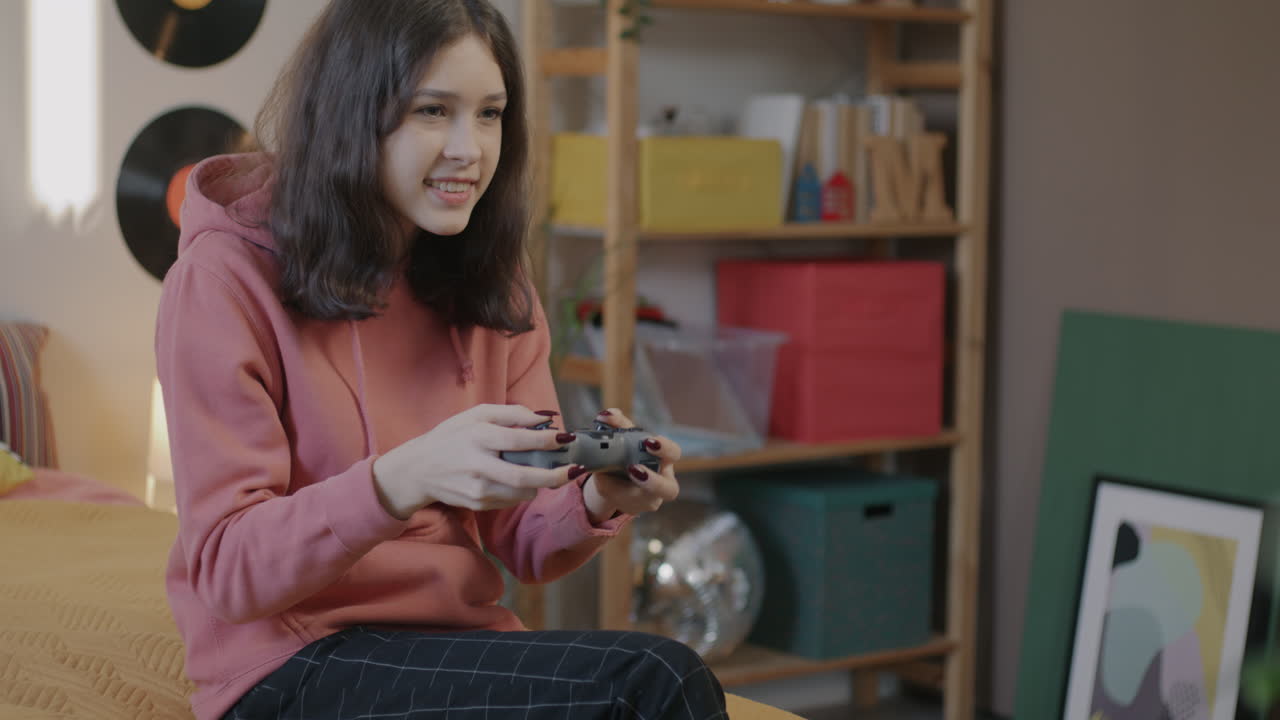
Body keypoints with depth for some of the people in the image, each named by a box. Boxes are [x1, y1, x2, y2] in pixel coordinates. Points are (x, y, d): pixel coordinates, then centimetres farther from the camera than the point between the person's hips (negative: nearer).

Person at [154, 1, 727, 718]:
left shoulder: (492, 286, 9)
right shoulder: (228, 278, -8)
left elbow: (523, 544, 8)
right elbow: (225, 569, -14)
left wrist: (597, 501, -15)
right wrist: (405, 479, -30)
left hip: (464, 645, 6)